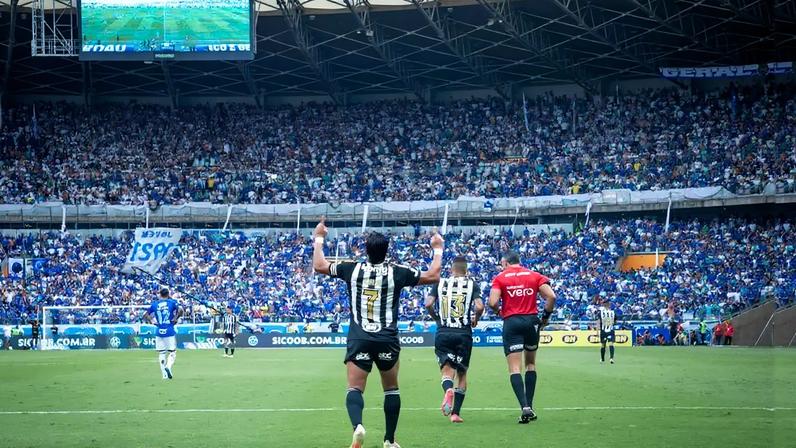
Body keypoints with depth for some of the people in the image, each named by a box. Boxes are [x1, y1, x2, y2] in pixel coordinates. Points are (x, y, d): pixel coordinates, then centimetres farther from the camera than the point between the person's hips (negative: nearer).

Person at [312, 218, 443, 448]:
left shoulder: (352, 269, 1)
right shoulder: (397, 272, -1)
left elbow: (319, 266, 14)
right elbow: (433, 276, 9)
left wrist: (319, 238, 28)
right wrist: (437, 249, 23)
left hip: (359, 339, 0)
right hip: (387, 340, 0)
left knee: (355, 388, -5)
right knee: (391, 389, 17)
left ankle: (357, 426, -34)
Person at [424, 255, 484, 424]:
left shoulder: (440, 283, 6)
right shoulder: (471, 284, 2)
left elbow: (428, 304, -4)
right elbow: (479, 306, -10)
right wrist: (475, 320, 10)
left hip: (443, 333, 0)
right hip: (464, 334, 0)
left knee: (447, 370, 0)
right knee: (461, 373, 13)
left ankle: (448, 390, -35)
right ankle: (456, 412, 7)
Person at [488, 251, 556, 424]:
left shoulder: (500, 278, 1)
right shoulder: (534, 275, 8)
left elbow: (493, 303, -10)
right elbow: (551, 296, -4)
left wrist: (499, 311, 11)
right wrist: (546, 316, 9)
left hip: (511, 322, -3)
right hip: (531, 321, 3)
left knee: (514, 369, -4)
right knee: (531, 364, 19)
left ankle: (525, 407, -21)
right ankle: (529, 407, 15)